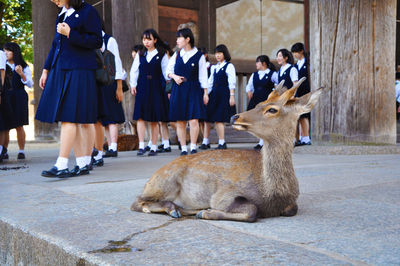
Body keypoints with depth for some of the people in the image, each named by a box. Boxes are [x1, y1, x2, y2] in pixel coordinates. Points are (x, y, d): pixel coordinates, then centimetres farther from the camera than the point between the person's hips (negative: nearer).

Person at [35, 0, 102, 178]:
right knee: (73, 120, 5)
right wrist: (46, 70, 21)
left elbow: (97, 41, -10)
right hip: (60, 71, 8)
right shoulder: (62, 15, 19)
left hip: (78, 72, -7)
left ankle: (61, 166, -10)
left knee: (68, 117, -11)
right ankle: (82, 164, 10)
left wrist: (70, 34, -16)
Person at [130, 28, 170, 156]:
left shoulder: (161, 55, 3)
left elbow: (166, 72, 2)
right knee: (141, 117, -7)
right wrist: (133, 85, 2)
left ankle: (154, 147, 9)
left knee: (154, 120, 2)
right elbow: (134, 71, 13)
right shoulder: (140, 55, 12)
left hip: (156, 88, -2)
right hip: (142, 88, 2)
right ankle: (141, 146, -7)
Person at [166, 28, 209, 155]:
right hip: (178, 90, 3)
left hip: (193, 90, -3)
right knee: (180, 121, 3)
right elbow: (169, 70, 17)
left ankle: (193, 147, -1)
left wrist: (205, 93, 1)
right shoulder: (177, 55, 10)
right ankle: (183, 148, 11)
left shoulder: (199, 56, 0)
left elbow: (203, 76, 2)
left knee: (194, 120, -12)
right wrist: (174, 76, -4)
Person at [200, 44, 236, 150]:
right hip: (214, 94, 7)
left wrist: (232, 96, -13)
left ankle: (222, 143, 0)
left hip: (223, 95, -7)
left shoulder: (229, 66, -1)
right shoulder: (214, 67, 18)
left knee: (219, 119, -9)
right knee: (207, 118, 3)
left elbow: (232, 83, -7)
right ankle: (205, 142, 8)